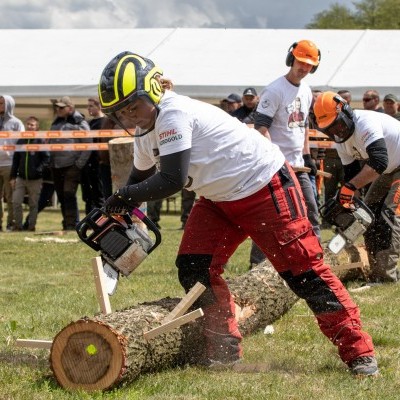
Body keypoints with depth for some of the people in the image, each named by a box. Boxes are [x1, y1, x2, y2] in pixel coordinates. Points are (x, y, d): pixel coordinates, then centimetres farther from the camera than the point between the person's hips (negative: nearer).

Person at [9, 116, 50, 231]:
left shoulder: (40, 141, -5)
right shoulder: (21, 141, 9)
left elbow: (46, 158, -8)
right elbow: (15, 160, 11)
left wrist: (39, 170, -20)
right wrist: (13, 177, 7)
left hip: (35, 179, -4)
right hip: (21, 178, 4)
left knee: (33, 204, 5)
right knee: (16, 202, -4)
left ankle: (32, 225, 13)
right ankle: (18, 224, 7)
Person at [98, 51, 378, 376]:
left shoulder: (173, 114, -25)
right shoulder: (146, 131, 6)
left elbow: (172, 181, -31)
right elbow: (141, 177, 23)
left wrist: (124, 196, -19)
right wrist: (118, 216, 12)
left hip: (265, 187, -10)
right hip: (219, 199, 10)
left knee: (304, 270, -10)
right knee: (194, 269, -3)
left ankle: (359, 352, -6)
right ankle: (225, 352, 7)